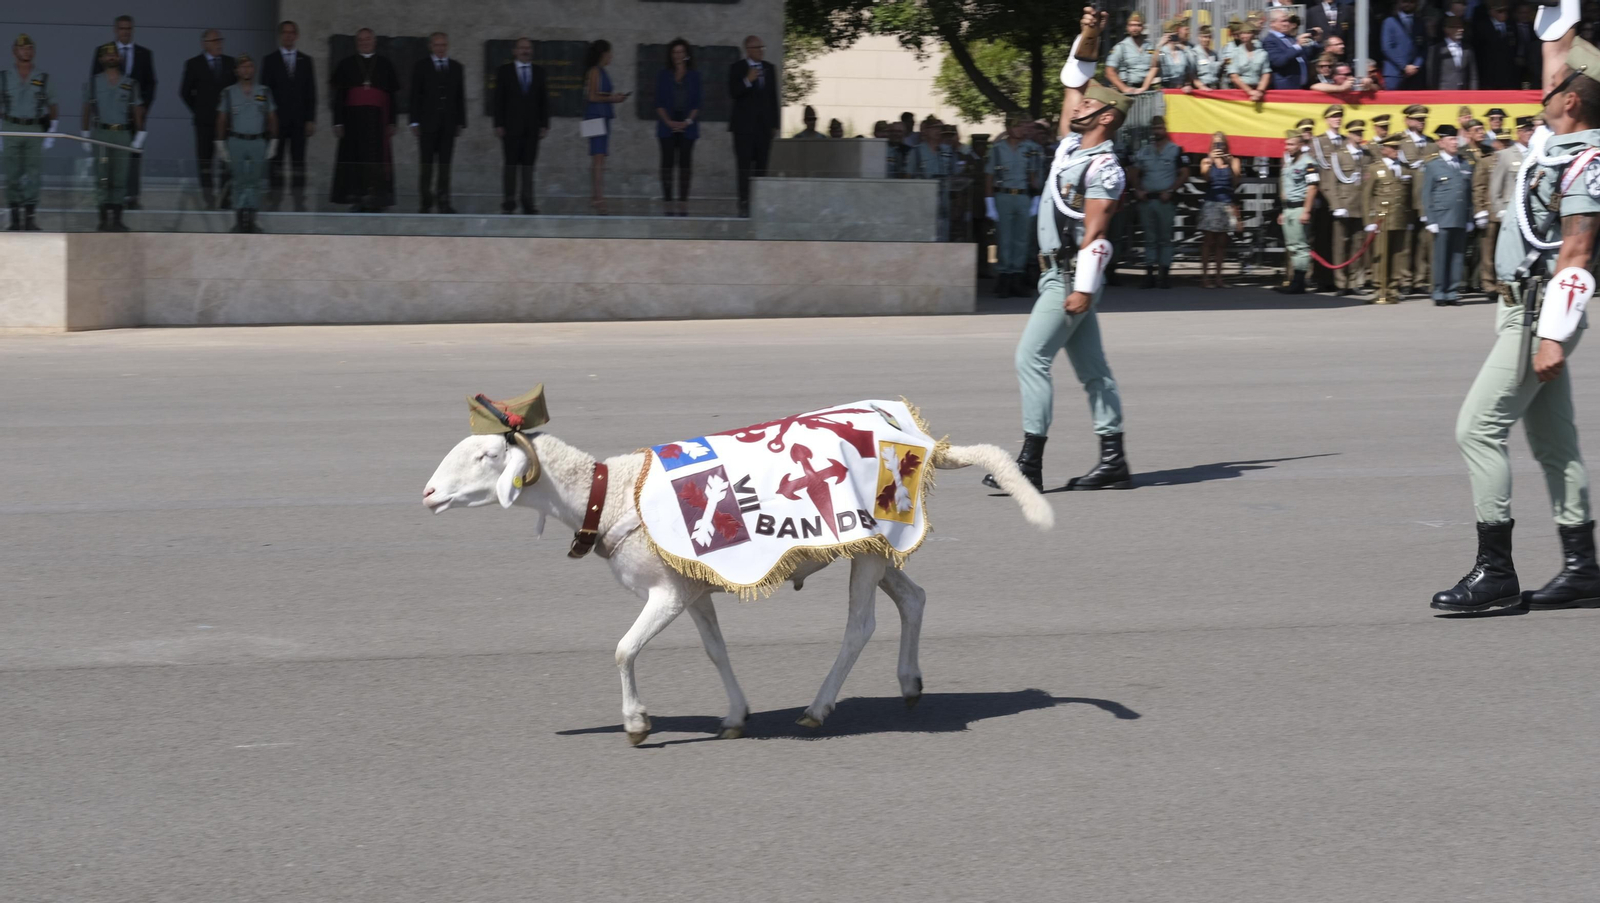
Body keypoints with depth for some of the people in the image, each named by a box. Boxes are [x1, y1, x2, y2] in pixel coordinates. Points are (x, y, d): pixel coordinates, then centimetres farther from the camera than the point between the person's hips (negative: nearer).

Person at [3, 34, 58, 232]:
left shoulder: (43, 79, 8)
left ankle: (30, 217, -7)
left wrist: (51, 134, 4)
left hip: (35, 130, 0)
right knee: (12, 176, -1)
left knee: (33, 175, -8)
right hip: (10, 130, 0)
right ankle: (15, 218, 5)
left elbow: (53, 109, 12)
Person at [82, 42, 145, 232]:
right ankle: (104, 218, -6)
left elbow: (138, 111, 10)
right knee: (102, 179, -8)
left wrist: (139, 137, 4)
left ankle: (116, 219, 6)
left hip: (122, 134, 1)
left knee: (120, 179, 1)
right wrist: (86, 136, 10)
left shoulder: (130, 85, 8)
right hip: (100, 133, -1)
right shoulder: (93, 83, 8)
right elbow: (87, 110, 12)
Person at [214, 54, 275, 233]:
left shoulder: (264, 92, 5)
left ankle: (251, 219, 11)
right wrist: (220, 145, 0)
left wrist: (273, 143, 4)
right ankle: (239, 219, 9)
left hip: (258, 142, 1)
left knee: (255, 182, 4)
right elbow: (221, 120, 4)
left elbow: (272, 118, 8)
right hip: (236, 142, -1)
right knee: (239, 181, 4)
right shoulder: (228, 93, 3)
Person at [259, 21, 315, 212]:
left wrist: (311, 119, 2)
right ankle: (275, 201, -1)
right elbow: (265, 90, 3)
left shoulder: (305, 61, 13)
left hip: (299, 119, 1)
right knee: (275, 160, -3)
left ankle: (299, 202, -2)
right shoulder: (270, 60, 7)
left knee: (298, 160, -1)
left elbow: (311, 93, 10)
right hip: (277, 118, -1)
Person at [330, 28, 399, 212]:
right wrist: (338, 122, -1)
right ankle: (355, 200, 1)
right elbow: (338, 95, 7)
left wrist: (391, 122, 1)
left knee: (375, 158, -7)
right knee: (354, 158, -3)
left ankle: (374, 201, -7)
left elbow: (393, 95, 9)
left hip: (377, 119, 0)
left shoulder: (385, 65, 11)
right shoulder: (346, 65, 10)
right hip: (353, 119, 0)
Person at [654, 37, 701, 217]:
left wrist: (687, 121, -9)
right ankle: (668, 204, -5)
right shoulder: (664, 75, 9)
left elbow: (697, 103, 5)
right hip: (667, 126, 0)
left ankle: (683, 205, -3)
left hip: (687, 126, 0)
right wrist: (669, 122, -8)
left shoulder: (694, 76, 9)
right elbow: (659, 103, 5)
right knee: (667, 163, -5)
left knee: (685, 164, -4)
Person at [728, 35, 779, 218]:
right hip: (744, 125, -4)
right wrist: (747, 81, -26)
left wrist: (775, 125, 10)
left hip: (764, 125, 4)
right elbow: (732, 92, -10)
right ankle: (744, 204, -8)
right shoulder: (737, 69, 0)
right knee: (744, 166, -7)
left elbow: (773, 97, 13)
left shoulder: (770, 68, 13)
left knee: (761, 166, 2)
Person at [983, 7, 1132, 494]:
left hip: (1073, 277, -10)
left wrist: (1083, 288, -25)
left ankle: (1031, 462, -16)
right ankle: (1114, 461, 11)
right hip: (1056, 273, 10)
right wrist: (1087, 39, 11)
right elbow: (1073, 83, 21)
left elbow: (1095, 234, -20)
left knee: (1032, 358, -14)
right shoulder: (1071, 145, 12)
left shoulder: (1105, 167, -14)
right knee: (1091, 368, 9)